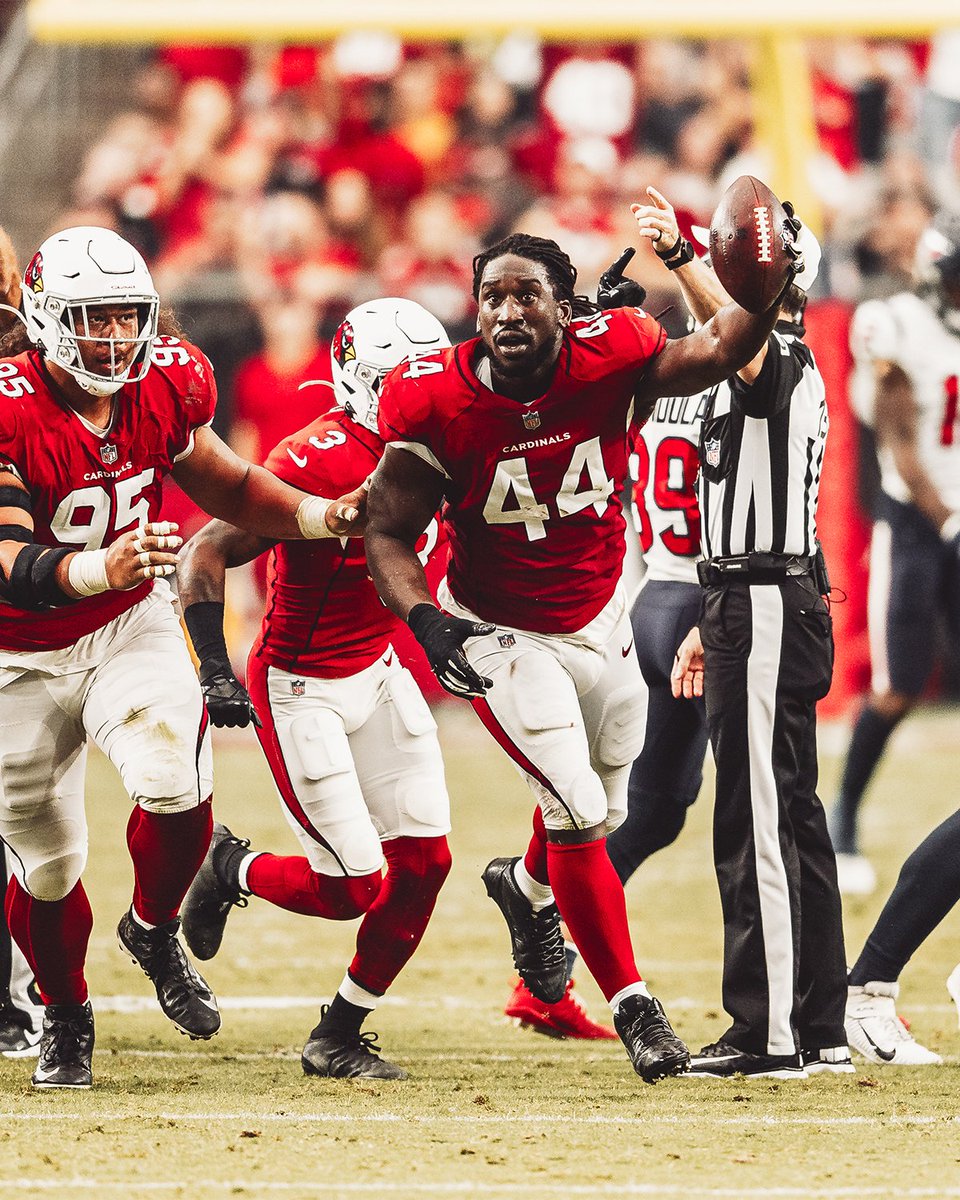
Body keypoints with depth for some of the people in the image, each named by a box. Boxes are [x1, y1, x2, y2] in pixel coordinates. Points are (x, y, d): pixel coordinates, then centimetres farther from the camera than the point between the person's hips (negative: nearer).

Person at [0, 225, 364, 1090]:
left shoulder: (169, 382, -11)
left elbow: (218, 482, 8)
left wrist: (317, 516, -7)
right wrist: (100, 568, -54)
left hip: (130, 628, 2)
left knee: (176, 786, -24)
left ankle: (155, 932, 8)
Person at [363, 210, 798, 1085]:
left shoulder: (608, 361, -19)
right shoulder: (438, 406, -22)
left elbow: (716, 351, -28)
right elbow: (390, 534, -14)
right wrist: (427, 622, -31)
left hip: (599, 624, 4)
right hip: (502, 636, -4)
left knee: (602, 811, 18)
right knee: (576, 812, -14)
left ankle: (527, 885, 53)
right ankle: (631, 1004, -1)